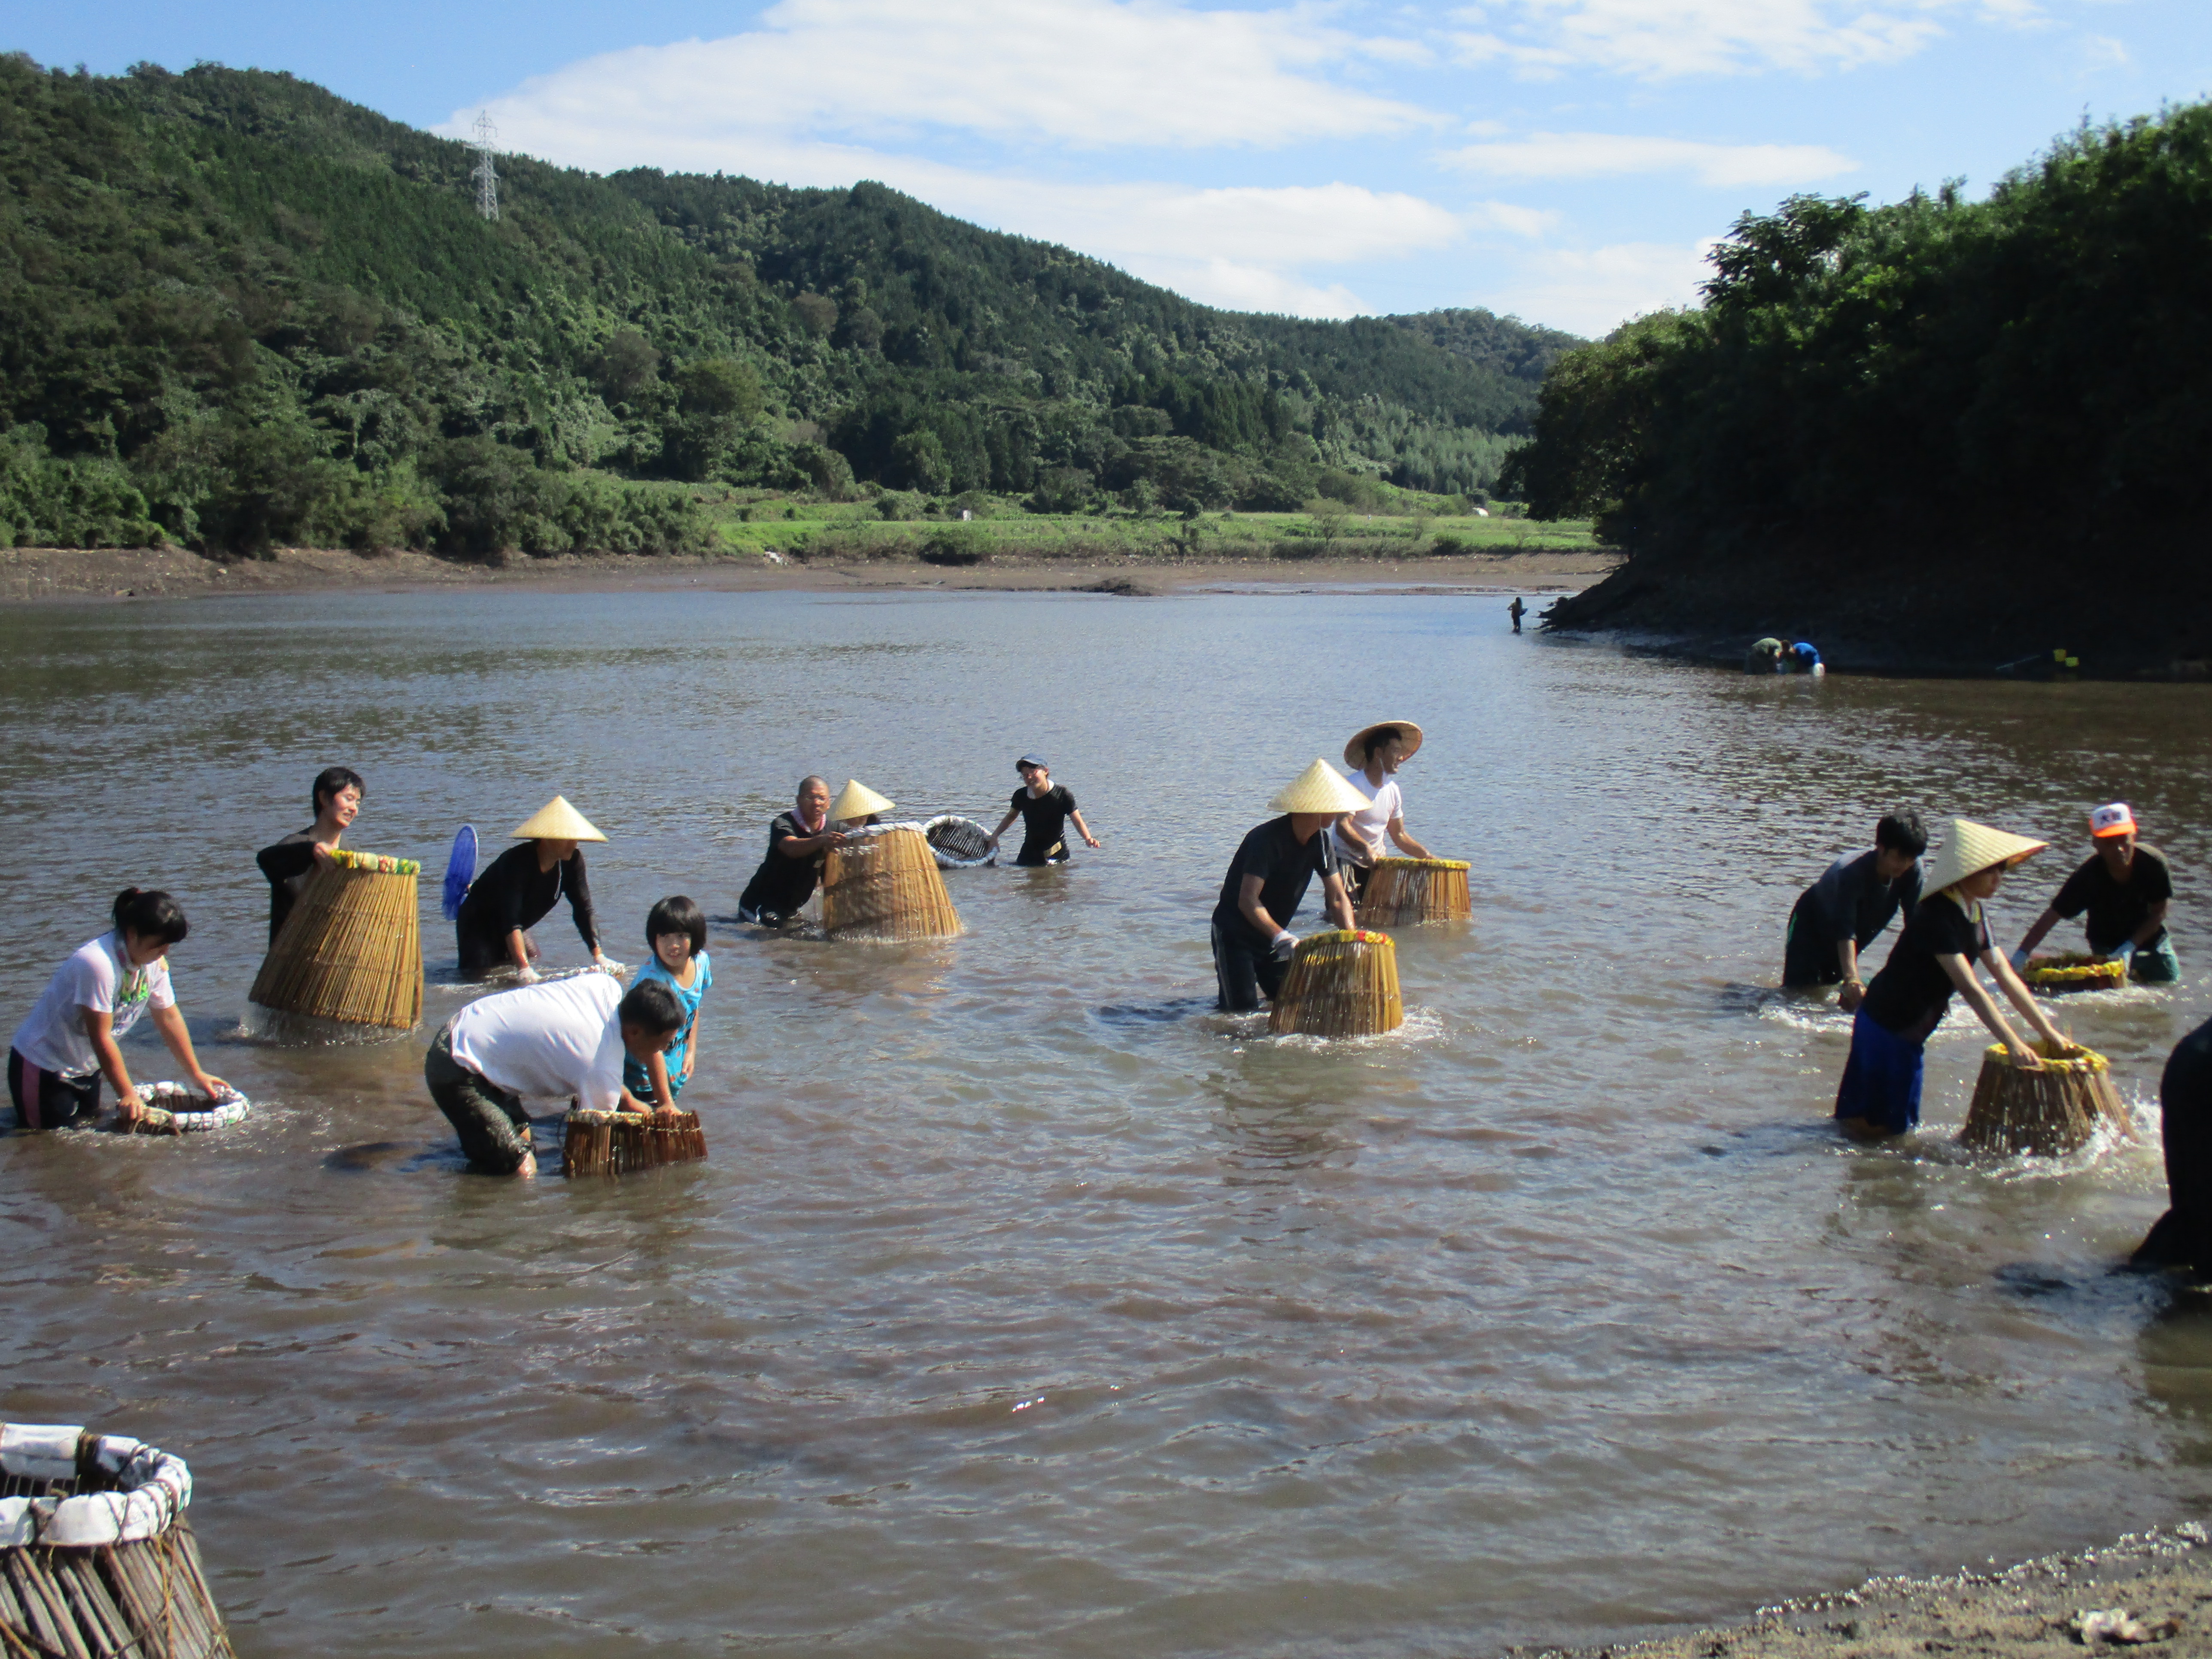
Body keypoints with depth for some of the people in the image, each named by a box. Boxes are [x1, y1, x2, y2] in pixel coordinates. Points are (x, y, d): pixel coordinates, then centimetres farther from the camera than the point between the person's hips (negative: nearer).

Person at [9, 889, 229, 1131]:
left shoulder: (155, 963, -8)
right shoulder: (98, 964, -33)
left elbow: (169, 1018, 4)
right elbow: (101, 1038, -29)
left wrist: (196, 1075, 6)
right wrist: (127, 1095, -24)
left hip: (86, 1066, 8)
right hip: (44, 1063, -8)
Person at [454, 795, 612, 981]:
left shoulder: (573, 860, -16)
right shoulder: (516, 862, -36)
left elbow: (584, 910, -13)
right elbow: (511, 923, -41)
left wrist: (598, 956, -23)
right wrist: (524, 969, -50)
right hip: (479, 922, -7)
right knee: (478, 975, -19)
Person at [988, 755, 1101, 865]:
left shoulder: (1062, 795, -16)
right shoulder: (1021, 796, -6)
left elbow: (1078, 822, -19)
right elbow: (1011, 817, 15)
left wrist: (1088, 839, -37)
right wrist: (994, 836, 6)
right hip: (1028, 855, 3)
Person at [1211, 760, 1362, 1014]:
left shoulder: (1321, 843, -3)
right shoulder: (1267, 839, -28)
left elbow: (1338, 899, -2)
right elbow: (1247, 900, -35)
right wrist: (1281, 938, -46)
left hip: (1273, 935, 8)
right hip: (1235, 933, -8)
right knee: (1242, 1010, -14)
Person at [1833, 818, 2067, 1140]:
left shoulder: (1974, 914, 4)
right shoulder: (1938, 917, -25)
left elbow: (2006, 977, 6)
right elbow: (1970, 988, -30)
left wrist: (2047, 1031, 3)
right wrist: (2014, 1046, -34)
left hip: (1909, 1033, 9)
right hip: (1885, 1026, -9)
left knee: (1902, 1125, 15)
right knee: (1882, 1128, -3)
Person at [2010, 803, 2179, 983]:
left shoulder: (2154, 863, -26)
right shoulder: (2088, 877, -28)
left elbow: (2159, 913, -15)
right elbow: (2051, 917, -27)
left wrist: (2129, 947, -24)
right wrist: (2020, 957, -36)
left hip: (2150, 939, 1)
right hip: (2106, 946, -1)